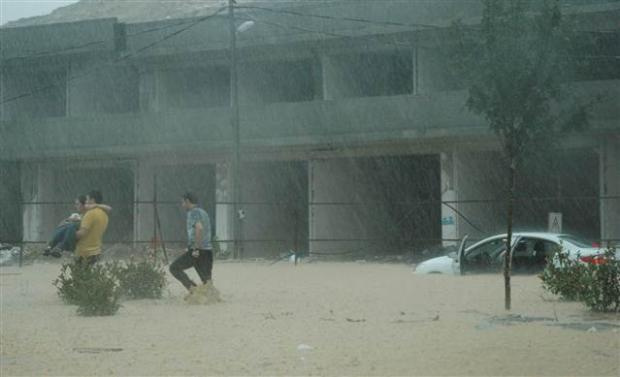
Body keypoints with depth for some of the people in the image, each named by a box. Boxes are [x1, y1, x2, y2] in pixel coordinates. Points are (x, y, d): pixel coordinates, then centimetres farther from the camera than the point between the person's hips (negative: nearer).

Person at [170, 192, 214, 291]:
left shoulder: (193, 212, -8)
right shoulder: (203, 212, 21)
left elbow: (199, 228, -26)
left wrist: (196, 248, -25)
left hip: (197, 251, -8)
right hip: (208, 250, 8)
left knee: (174, 268, 4)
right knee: (207, 282, 7)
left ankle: (192, 288, -10)